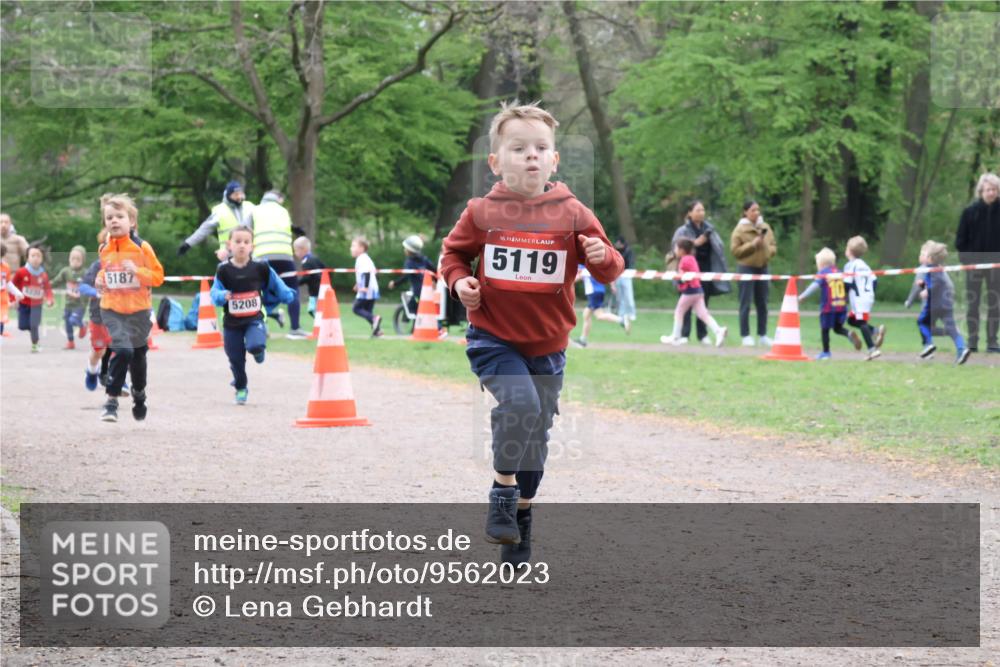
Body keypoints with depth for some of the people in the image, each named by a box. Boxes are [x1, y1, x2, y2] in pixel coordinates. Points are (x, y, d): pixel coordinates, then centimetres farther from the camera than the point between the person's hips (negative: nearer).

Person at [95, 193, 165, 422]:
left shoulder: (142, 247, -9)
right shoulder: (105, 250, 2)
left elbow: (158, 276, -7)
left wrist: (137, 270, -24)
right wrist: (100, 279, -1)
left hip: (138, 310, 0)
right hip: (112, 310, 0)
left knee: (138, 356, 16)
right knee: (122, 351, -21)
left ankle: (139, 397, 42)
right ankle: (111, 402, -14)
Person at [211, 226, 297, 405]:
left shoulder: (260, 268, -8)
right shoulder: (223, 270, -9)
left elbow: (275, 283, 8)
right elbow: (215, 293, -7)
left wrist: (288, 296, 13)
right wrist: (222, 296, -27)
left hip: (254, 319, -1)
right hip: (231, 323, 1)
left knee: (255, 346, -28)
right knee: (236, 360, 9)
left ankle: (258, 350, 11)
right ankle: (241, 389, 35)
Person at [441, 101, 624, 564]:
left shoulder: (572, 215, -5)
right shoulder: (482, 213, -5)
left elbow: (609, 272, -1)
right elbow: (454, 253, 11)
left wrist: (603, 258, -23)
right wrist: (459, 281, -9)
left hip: (547, 345, 2)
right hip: (493, 338, -2)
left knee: (536, 435, 11)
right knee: (520, 403, -26)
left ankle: (521, 511, 31)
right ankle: (503, 491, -7)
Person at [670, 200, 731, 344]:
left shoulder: (709, 229, 10)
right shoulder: (683, 231, -1)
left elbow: (718, 248, 10)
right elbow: (677, 246, -11)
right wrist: (695, 243, -21)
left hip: (705, 269, 4)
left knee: (703, 303, 6)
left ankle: (703, 334, 12)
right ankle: (684, 334, -2)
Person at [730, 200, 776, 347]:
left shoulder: (765, 227, 9)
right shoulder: (740, 230, -5)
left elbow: (773, 246, 15)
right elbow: (735, 250, -10)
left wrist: (768, 250, -7)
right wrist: (752, 245, -17)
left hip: (762, 267, 5)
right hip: (746, 268, -5)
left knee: (762, 304, 7)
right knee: (746, 304, -3)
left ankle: (762, 335, 13)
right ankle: (745, 336, 2)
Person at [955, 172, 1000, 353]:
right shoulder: (970, 211, -3)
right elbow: (960, 239, 0)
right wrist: (965, 258, -8)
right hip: (974, 263, -1)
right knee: (972, 304, 2)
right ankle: (972, 341, 7)